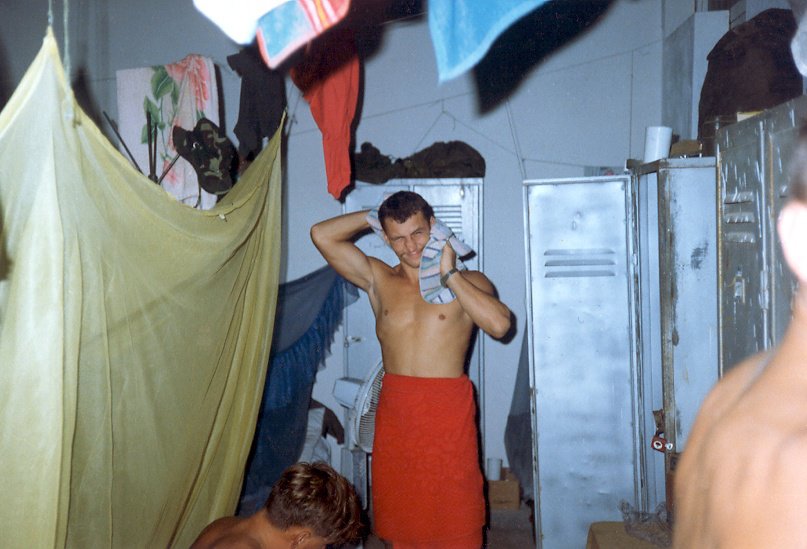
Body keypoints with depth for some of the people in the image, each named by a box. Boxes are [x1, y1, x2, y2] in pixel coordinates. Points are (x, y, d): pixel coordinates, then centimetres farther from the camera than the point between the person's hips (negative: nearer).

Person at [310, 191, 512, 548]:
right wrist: (372, 218, 7)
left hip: (449, 410, -3)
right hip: (394, 410, 3)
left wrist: (449, 274, -13)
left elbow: (499, 324, -18)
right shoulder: (378, 280, 9)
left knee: (454, 517, 2)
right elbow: (322, 236, 4)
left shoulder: (468, 281, 2)